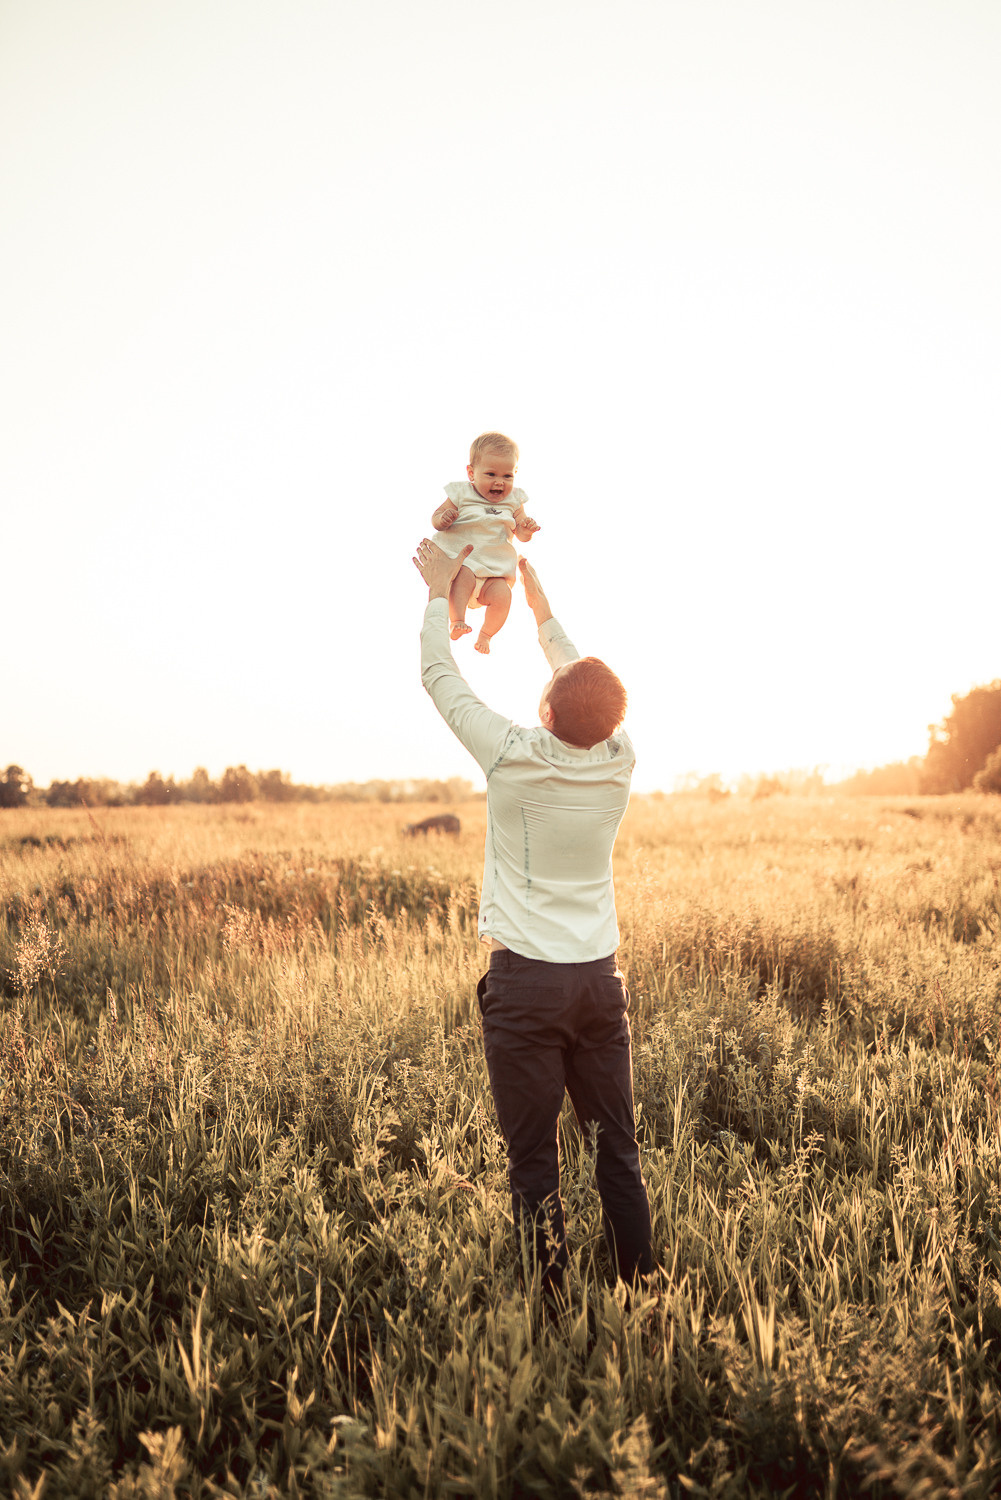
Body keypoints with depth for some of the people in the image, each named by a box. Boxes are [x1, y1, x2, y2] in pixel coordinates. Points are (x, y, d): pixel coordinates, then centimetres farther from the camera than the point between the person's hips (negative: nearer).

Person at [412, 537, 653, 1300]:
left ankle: (552, 1296, 9)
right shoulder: (620, 761, -4)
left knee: (534, 1158, 4)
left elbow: (441, 676, -1)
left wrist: (440, 591, 13)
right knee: (618, 1148, 13)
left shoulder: (515, 758, -15)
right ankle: (639, 1281, 21)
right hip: (599, 977, 4)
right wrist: (538, 600, 27)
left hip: (525, 981, -4)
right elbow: (586, 682, 15)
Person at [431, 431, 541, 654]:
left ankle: (486, 634, 4)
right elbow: (435, 519, 0)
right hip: (460, 558, -2)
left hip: (495, 568, 3)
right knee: (464, 576, -35)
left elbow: (521, 535, 8)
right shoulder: (461, 494, -2)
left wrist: (528, 529, -16)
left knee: (502, 594, -21)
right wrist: (443, 519, -25)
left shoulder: (513, 501, 6)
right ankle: (456, 622, -29)